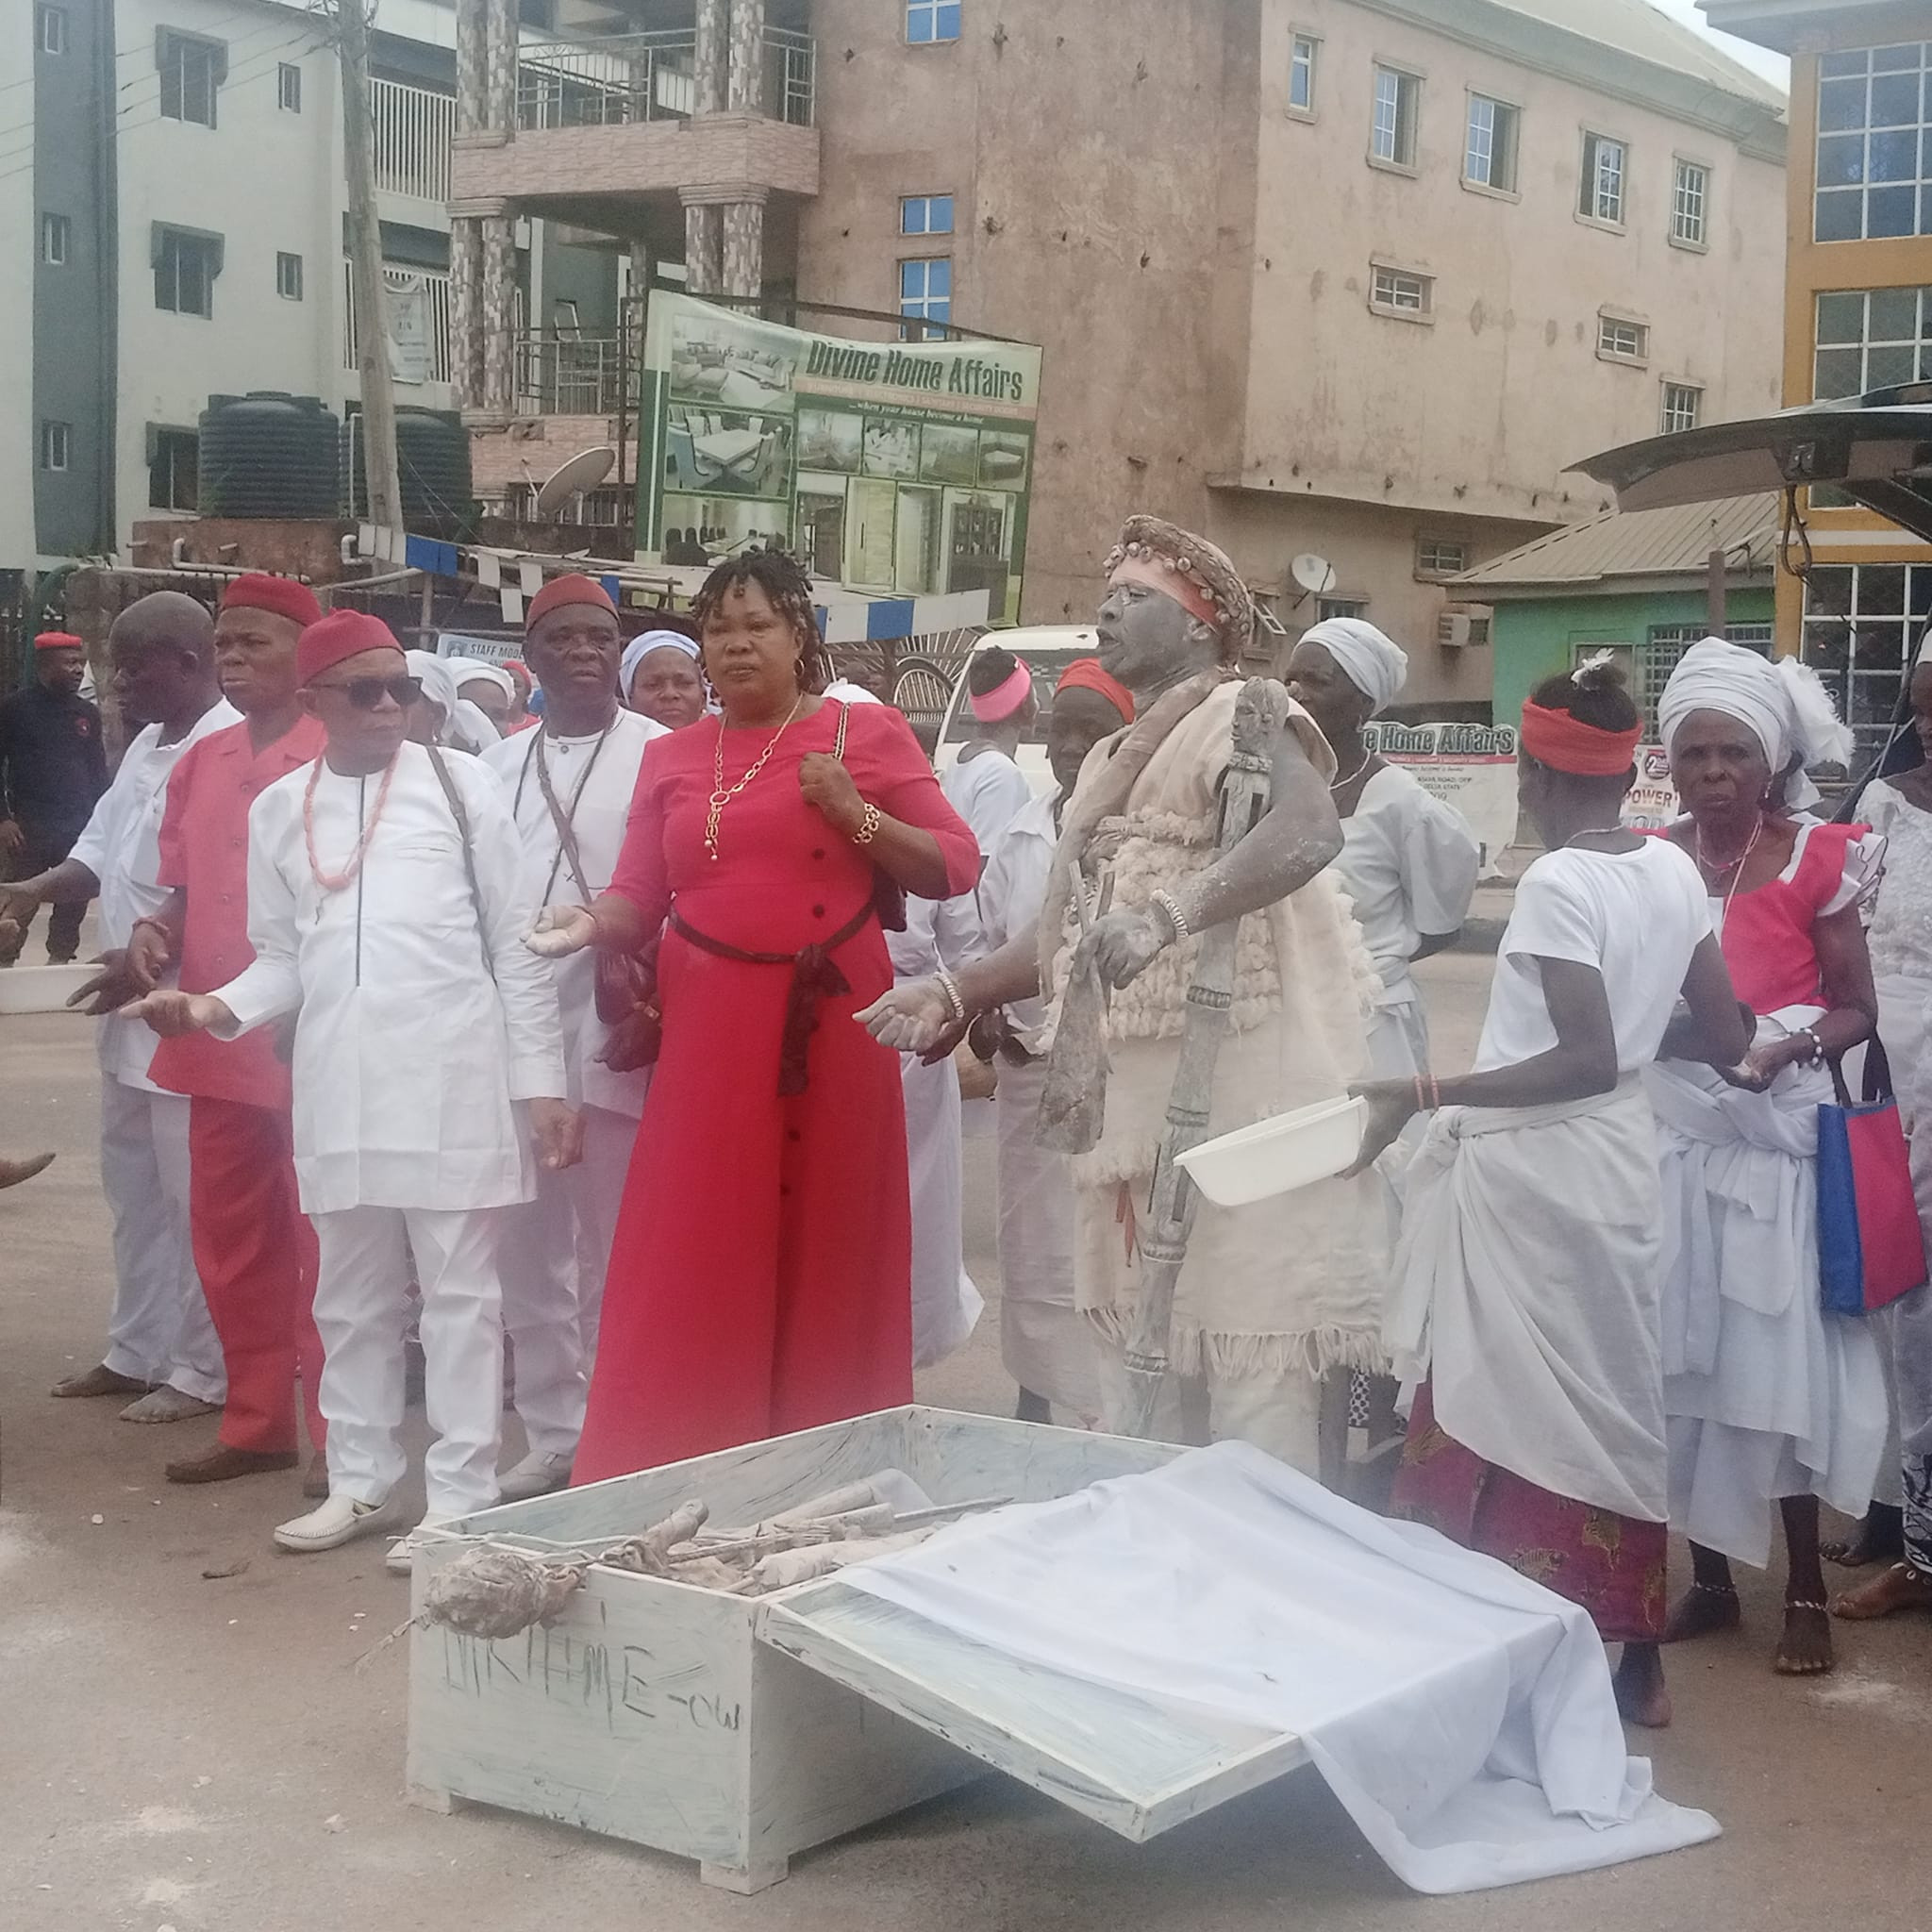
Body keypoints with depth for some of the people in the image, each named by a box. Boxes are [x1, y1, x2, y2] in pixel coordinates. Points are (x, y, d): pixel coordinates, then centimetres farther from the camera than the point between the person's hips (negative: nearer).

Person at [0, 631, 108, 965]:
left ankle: (60, 957, 18)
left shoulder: (87, 713, 11)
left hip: (78, 826, 4)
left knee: (74, 901, 6)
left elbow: (98, 771, 16)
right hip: (28, 826, -4)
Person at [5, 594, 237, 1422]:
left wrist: (147, 959, -19)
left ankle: (202, 1370, 11)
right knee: (135, 1191, 18)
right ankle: (137, 1352, 29)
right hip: (134, 1011, 9)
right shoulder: (147, 745, 13)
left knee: (193, 1201, 0)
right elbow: (103, 851, 18)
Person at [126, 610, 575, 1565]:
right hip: (337, 1085, 4)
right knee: (352, 1293, 13)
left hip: (451, 1075, -4)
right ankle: (362, 1481, 26)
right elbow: (282, 958, 15)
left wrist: (542, 1080, -2)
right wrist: (216, 1007, -6)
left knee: (458, 1289, 1)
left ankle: (460, 1495, 9)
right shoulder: (277, 809, 10)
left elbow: (514, 942, 1)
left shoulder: (459, 784, 1)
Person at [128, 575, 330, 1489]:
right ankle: (257, 1423, 24)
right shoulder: (199, 764, 12)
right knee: (230, 1238, 12)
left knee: (320, 1242, -1)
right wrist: (155, 933, -1)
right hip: (217, 1038, 7)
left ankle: (338, 1435, 9)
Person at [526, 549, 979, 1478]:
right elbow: (639, 898, 8)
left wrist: (856, 815, -11)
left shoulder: (866, 731, 4)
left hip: (827, 1026, -2)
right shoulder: (670, 756, 13)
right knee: (690, 1273, 0)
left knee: (823, 1257, 3)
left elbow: (956, 868, 1)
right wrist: (590, 922, -13)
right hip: (706, 1029, 2)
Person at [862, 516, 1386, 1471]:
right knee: (1140, 1363, 13)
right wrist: (955, 993, 9)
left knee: (1248, 1365, -8)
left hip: (1233, 1079, -9)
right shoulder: (1111, 765, 22)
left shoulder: (1240, 713, -6)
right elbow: (1075, 930, 23)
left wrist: (1166, 914, -39)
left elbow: (1310, 832, -26)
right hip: (1129, 1089, 9)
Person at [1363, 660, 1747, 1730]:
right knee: (1614, 1399, 15)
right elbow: (1723, 1037, 11)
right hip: (1619, 1161, 8)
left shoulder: (1557, 883, -17)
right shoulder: (1675, 871, 5)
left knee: (1509, 1408, 0)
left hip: (1530, 1171, -8)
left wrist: (1426, 1095, -27)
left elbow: (1589, 1061, -24)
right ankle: (1636, 1658, 24)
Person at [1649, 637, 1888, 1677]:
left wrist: (1785, 1048, -20)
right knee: (1679, 1353, 4)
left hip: (1778, 1138, -3)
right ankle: (1708, 1573, 17)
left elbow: (1857, 1008, -2)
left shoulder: (1815, 860, -3)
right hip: (1670, 1135, 3)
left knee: (1779, 1356, -1)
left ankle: (1806, 1587, 11)